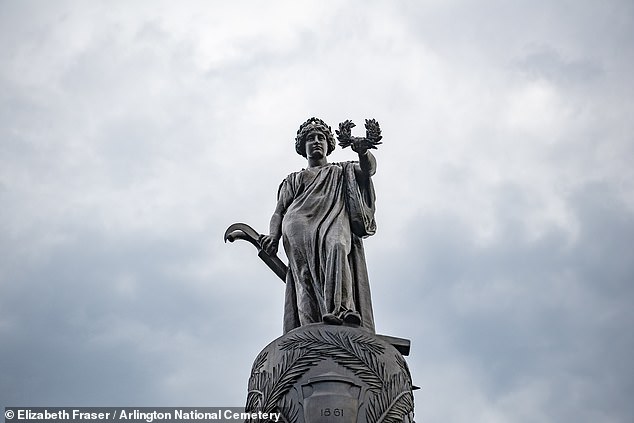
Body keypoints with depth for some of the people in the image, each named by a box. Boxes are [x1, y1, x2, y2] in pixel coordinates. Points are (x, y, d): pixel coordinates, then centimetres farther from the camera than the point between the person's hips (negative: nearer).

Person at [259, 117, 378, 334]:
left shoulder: (342, 171, 34)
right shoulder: (293, 180, 34)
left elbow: (369, 169, 13)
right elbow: (279, 211, 22)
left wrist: (363, 152, -12)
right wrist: (273, 235, 0)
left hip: (335, 220, -1)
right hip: (299, 225, 1)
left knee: (336, 246, -37)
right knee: (306, 271, -27)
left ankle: (340, 309, -53)